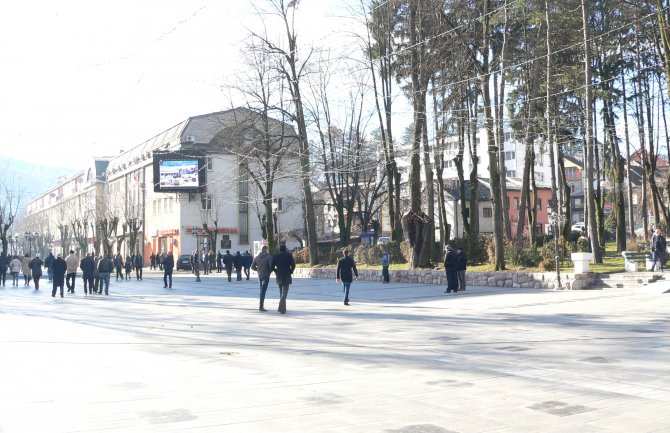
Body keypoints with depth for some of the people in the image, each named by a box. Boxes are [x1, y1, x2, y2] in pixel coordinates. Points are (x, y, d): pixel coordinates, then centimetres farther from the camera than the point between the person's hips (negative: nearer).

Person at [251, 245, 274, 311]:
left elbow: (252, 266, 8)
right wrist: (270, 271, 2)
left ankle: (261, 306, 20)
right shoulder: (269, 257, -11)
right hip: (266, 275, -6)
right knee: (263, 290, -6)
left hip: (259, 275, 6)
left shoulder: (256, 257, 6)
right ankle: (261, 306, -10)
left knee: (262, 290, 17)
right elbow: (271, 266, -18)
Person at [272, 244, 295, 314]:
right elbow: (293, 265, -9)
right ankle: (281, 307, -24)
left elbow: (272, 266, 4)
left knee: (281, 292, 16)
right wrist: (290, 271, 7)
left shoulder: (276, 256, 6)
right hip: (286, 276, -4)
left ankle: (283, 308, 20)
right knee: (284, 292, -7)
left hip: (279, 276, 4)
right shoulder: (288, 255, -2)